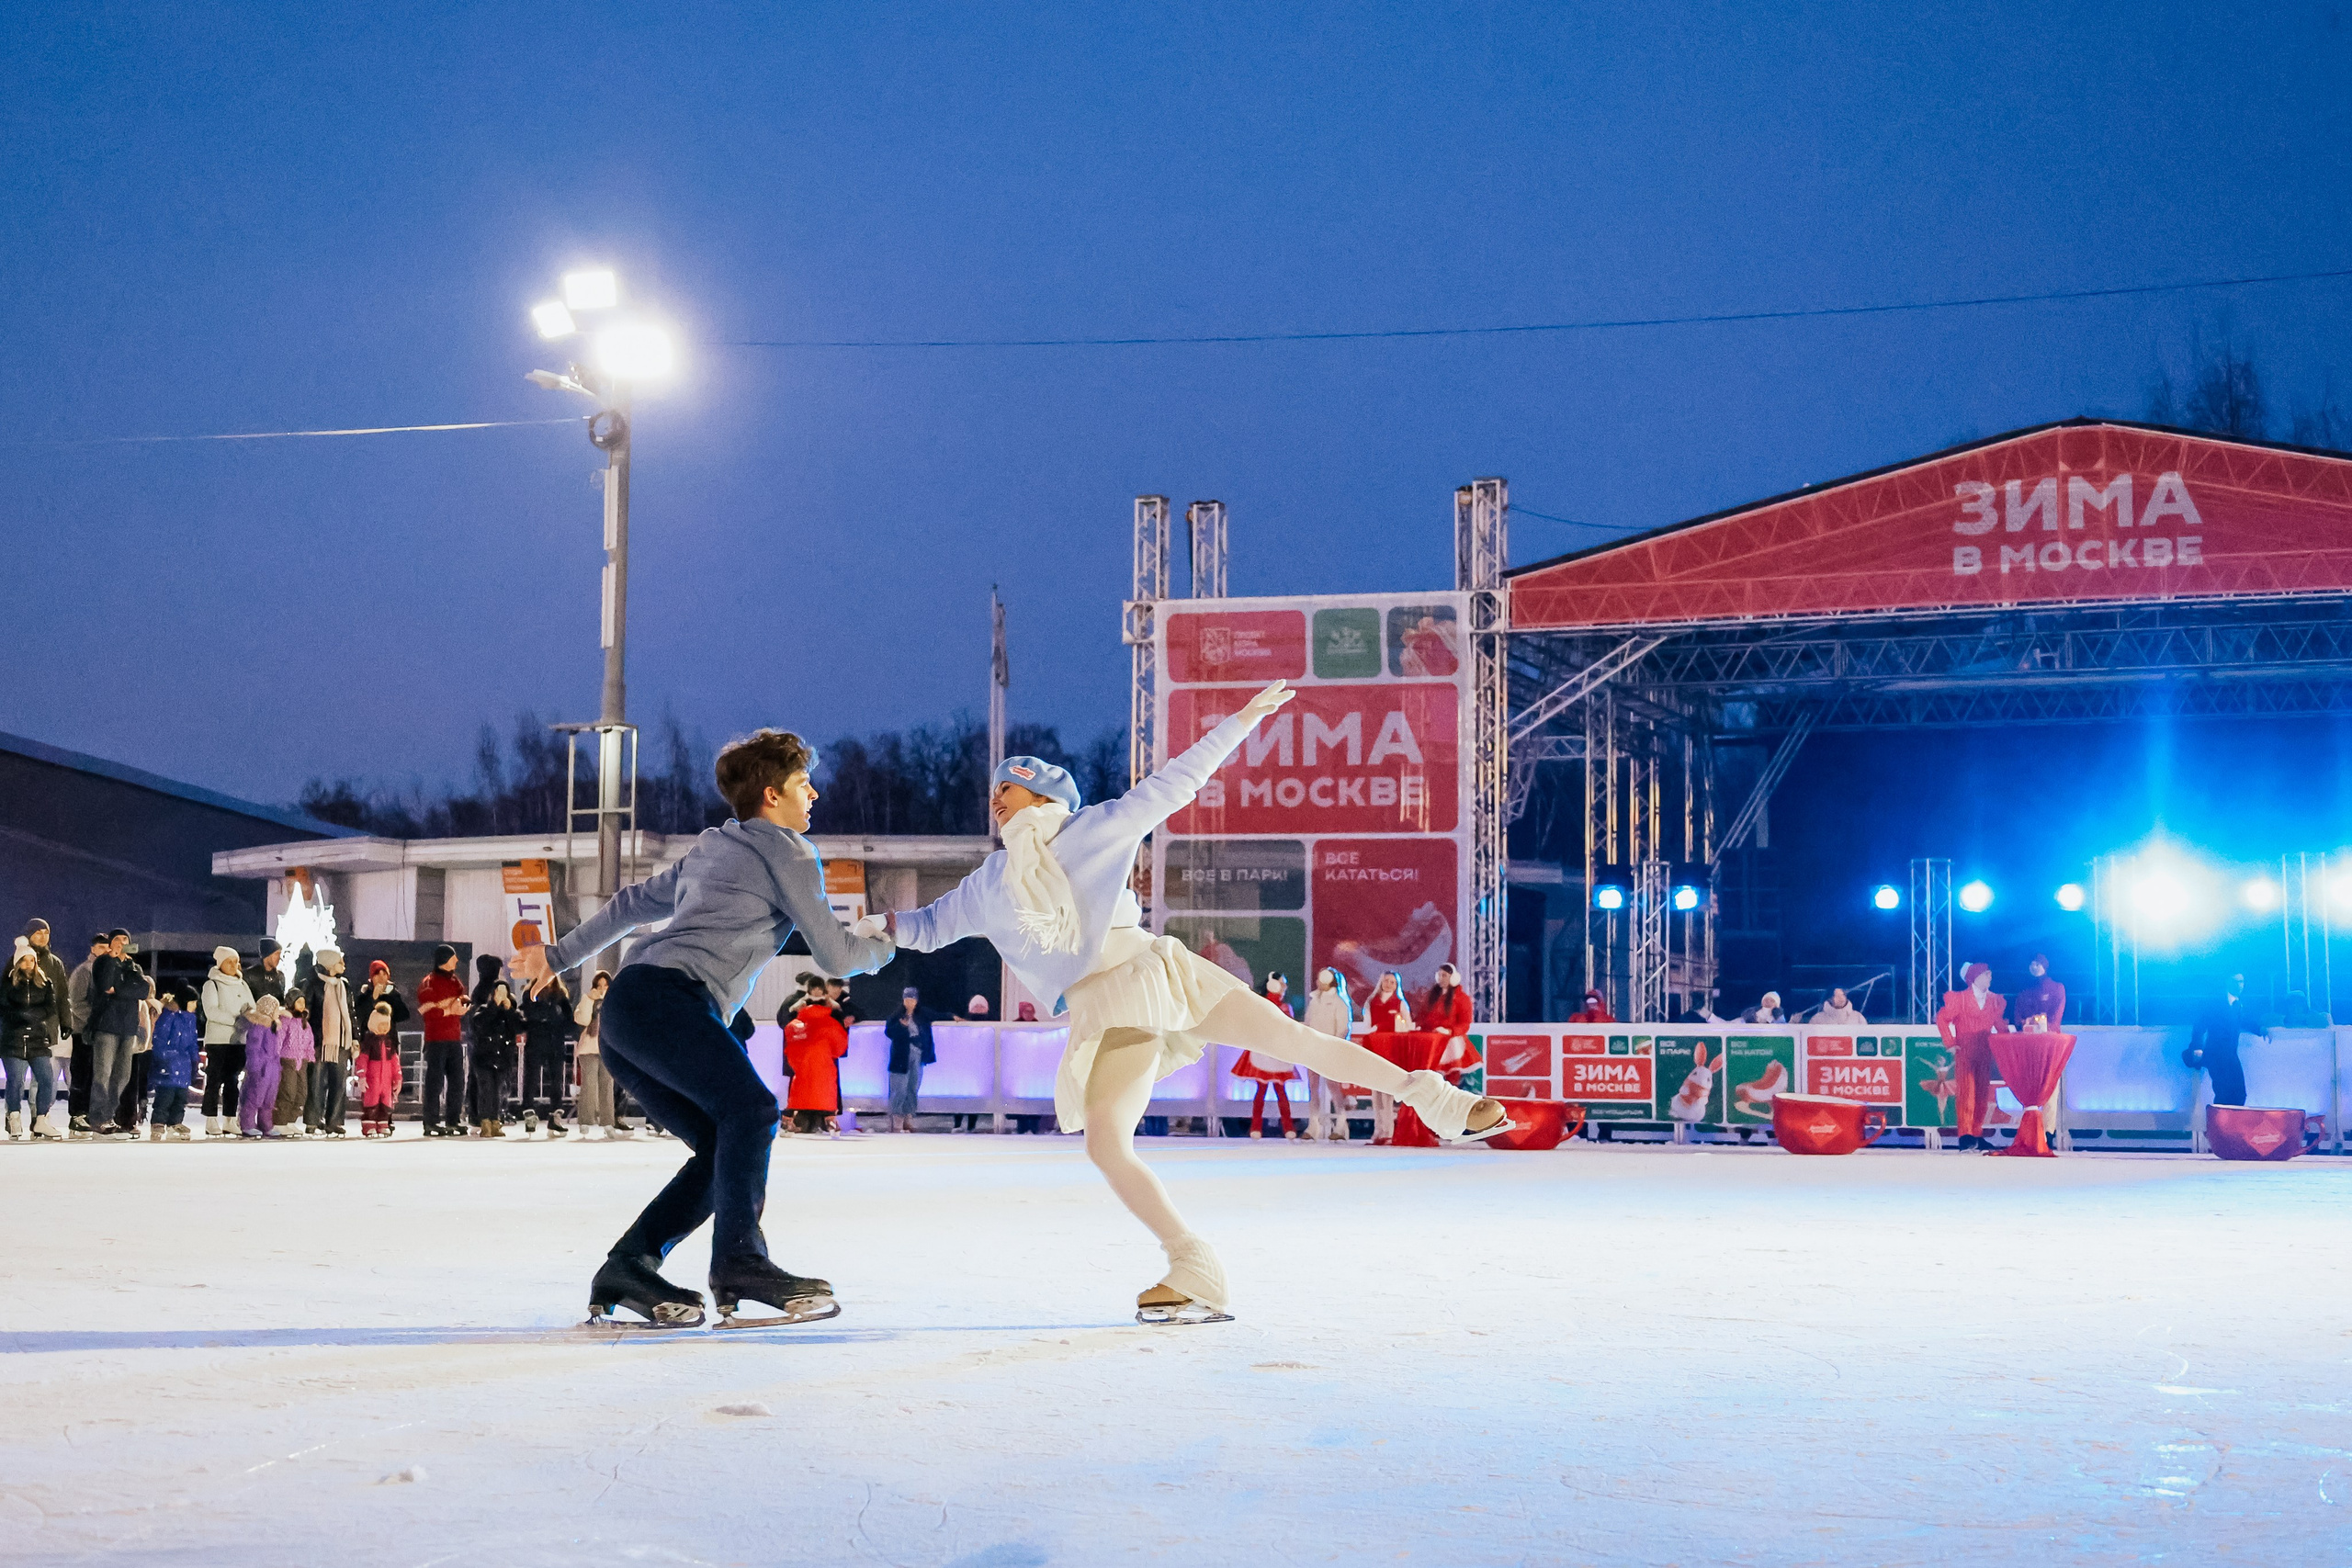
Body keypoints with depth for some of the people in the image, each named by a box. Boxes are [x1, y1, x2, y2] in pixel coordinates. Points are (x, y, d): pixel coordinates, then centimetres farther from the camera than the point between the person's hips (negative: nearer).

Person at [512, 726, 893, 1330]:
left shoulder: (709, 851, 31)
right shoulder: (786, 852, 5)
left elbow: (633, 902, 38)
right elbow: (835, 955, 4)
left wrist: (559, 956, 47)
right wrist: (884, 946, 24)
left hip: (624, 1022, 9)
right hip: (665, 996, -9)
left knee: (727, 1152, 4)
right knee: (750, 1107, -23)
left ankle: (627, 1267, -2)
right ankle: (740, 1259, -37)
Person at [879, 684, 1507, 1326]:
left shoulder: (1095, 829, 4)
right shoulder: (988, 886, 13)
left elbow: (1172, 785, 4)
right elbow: (931, 924, 24)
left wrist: (1242, 721, 1)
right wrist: (885, 925, 4)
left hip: (1157, 972, -2)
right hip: (1104, 1012, 2)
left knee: (1291, 1037, -12)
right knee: (1106, 1148, -13)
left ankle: (1427, 1095, 1)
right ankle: (1196, 1272, -5)